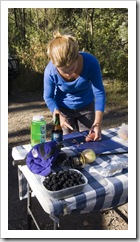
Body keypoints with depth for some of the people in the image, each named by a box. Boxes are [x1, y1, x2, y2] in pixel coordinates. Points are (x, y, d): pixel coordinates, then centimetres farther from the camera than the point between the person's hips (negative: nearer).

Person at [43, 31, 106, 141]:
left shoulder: (90, 62, -30)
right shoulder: (50, 71, -28)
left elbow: (99, 93, -23)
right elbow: (48, 97, -12)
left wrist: (98, 122, -31)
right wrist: (59, 116, -27)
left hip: (86, 107, 1)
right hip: (63, 109, 0)